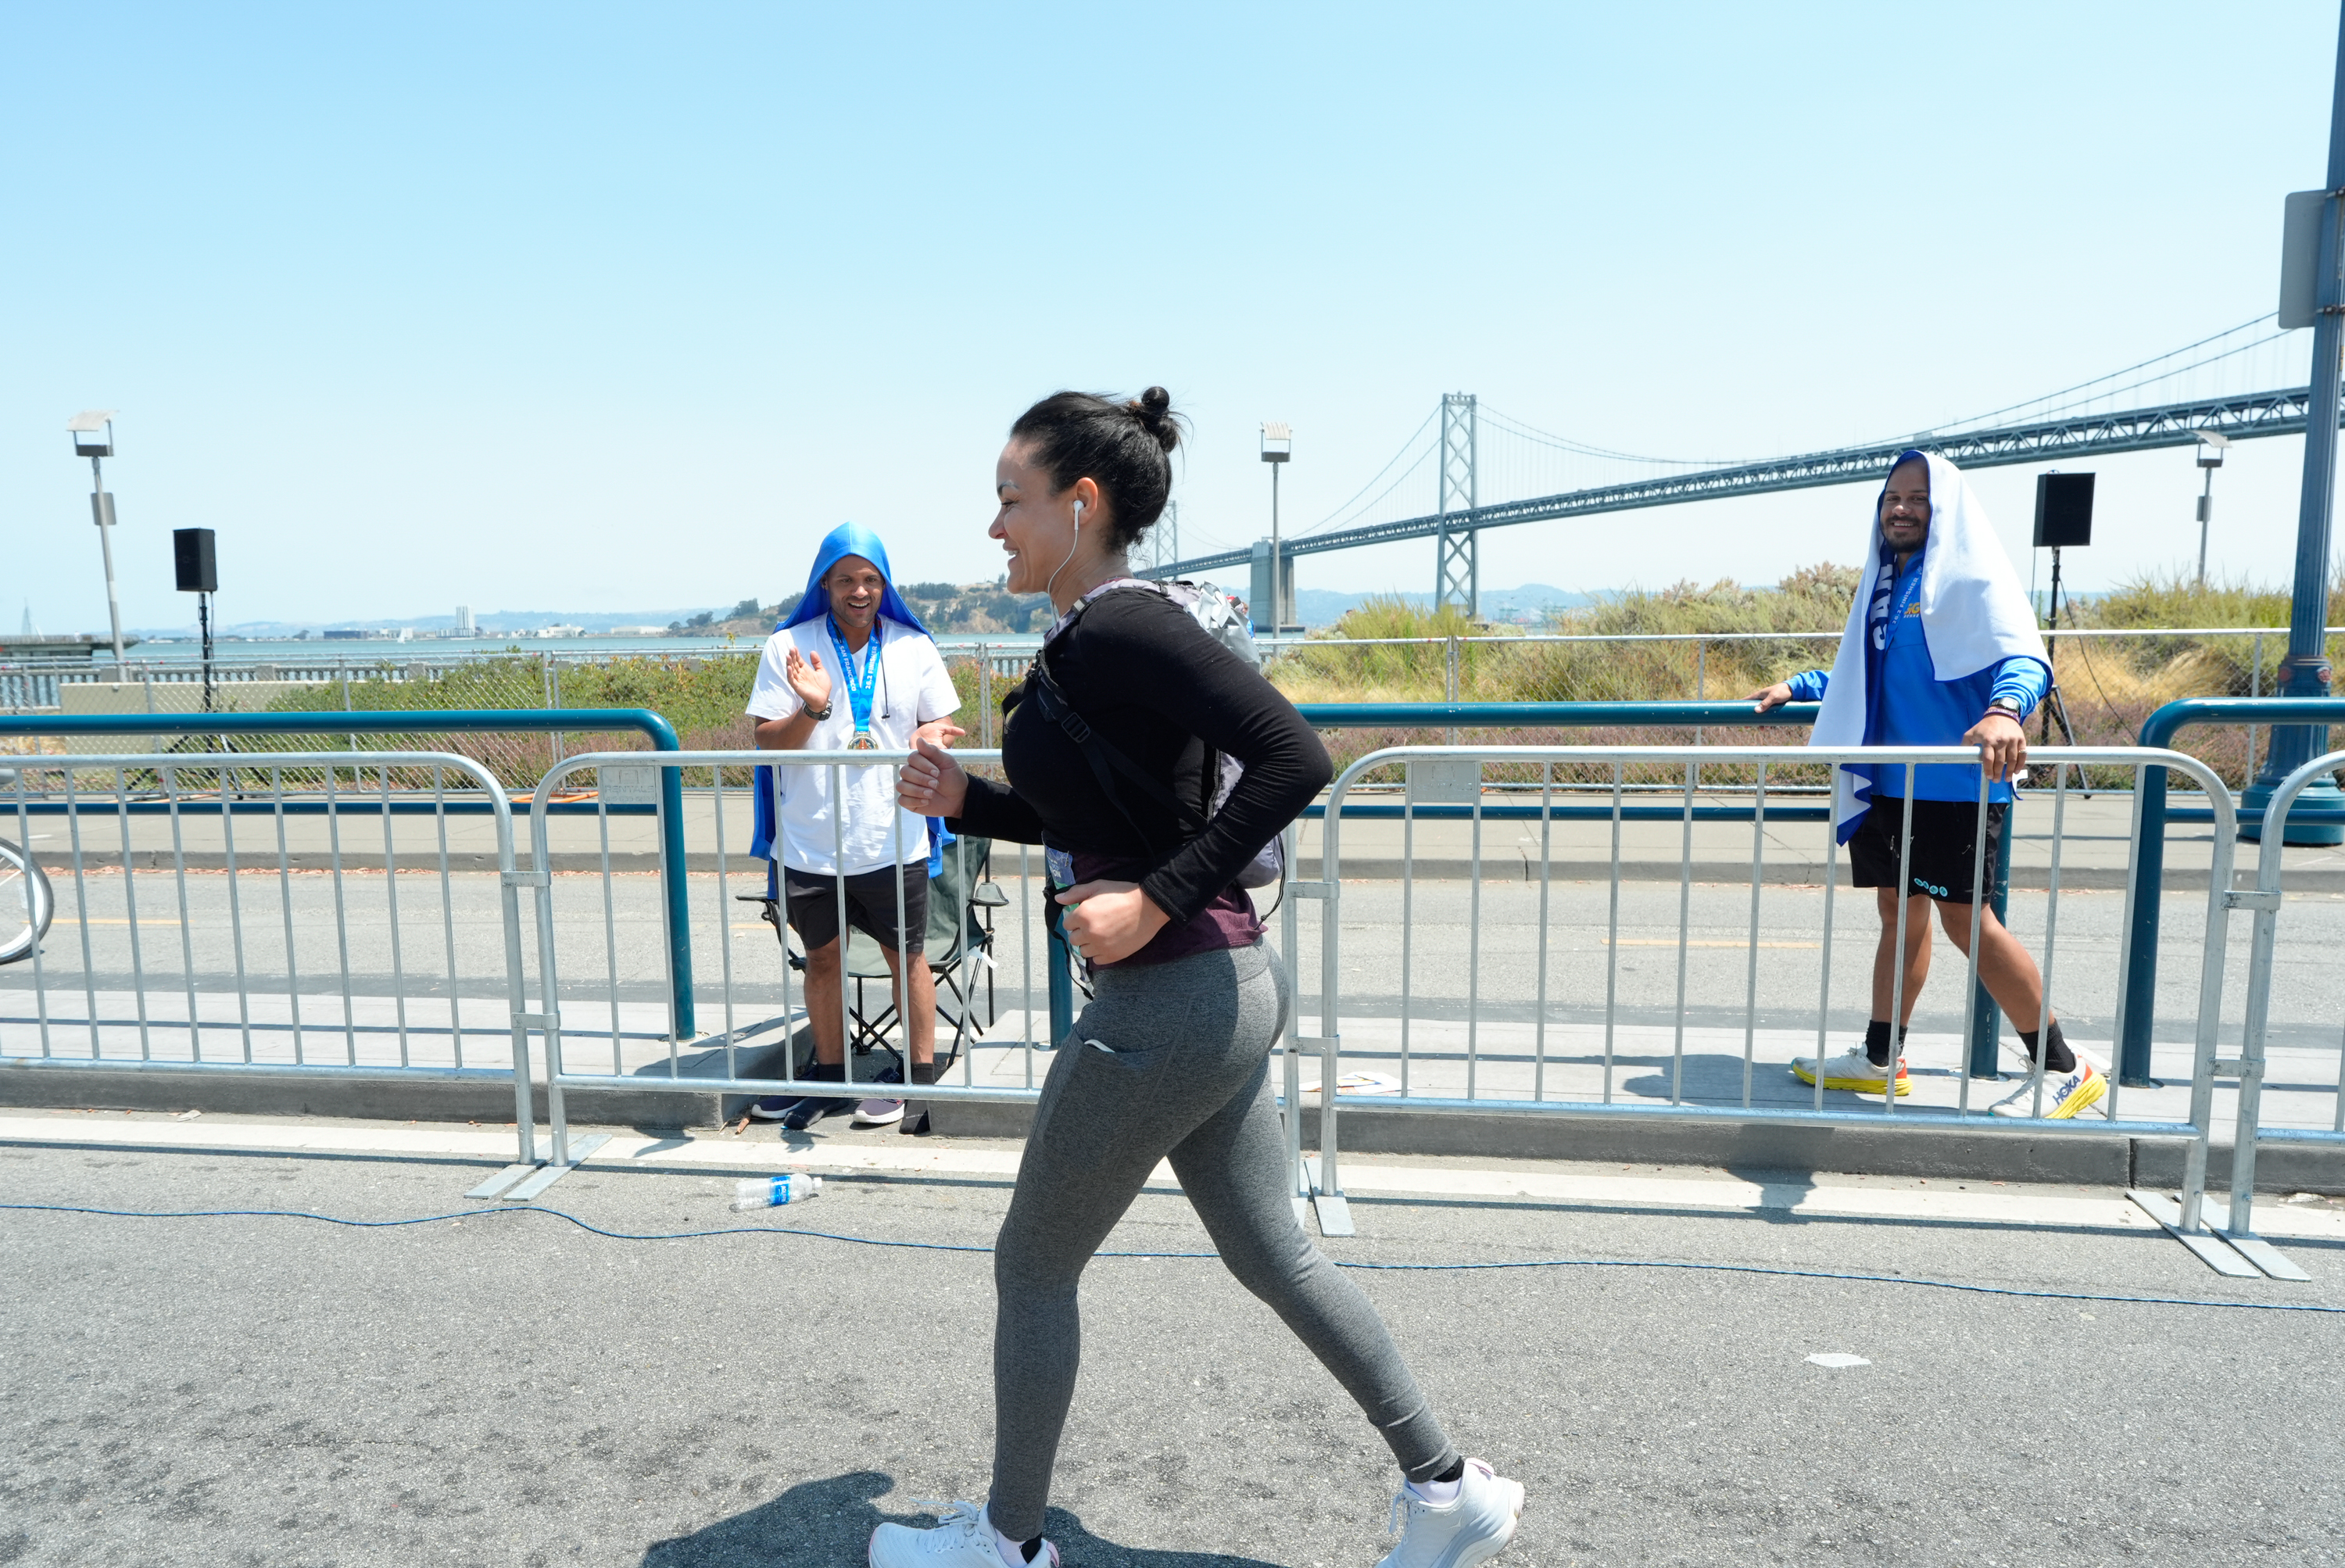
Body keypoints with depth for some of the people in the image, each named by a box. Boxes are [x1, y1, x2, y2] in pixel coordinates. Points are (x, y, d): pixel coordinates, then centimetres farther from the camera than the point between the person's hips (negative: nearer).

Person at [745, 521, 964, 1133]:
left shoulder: (913, 647, 2)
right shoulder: (788, 647, -1)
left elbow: (943, 725, 7)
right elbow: (767, 742, -3)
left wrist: (927, 741, -16)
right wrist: (811, 711, -23)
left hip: (892, 842, 0)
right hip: (811, 844, 1)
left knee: (906, 955, 8)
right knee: (822, 957, 13)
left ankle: (921, 1076, 22)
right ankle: (831, 1077, 30)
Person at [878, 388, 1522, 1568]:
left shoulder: (1122, 629, -17)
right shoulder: (1091, 638, 12)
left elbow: (1294, 757, -27)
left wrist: (1154, 902, -25)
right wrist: (963, 801, 9)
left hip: (1167, 1005, -10)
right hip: (1222, 990, 10)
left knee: (1032, 1264, 10)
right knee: (1272, 1257, 19)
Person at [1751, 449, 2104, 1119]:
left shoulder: (1971, 575, -7)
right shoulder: (1885, 580, 17)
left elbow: (2025, 656, -22)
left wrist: (2004, 710, -41)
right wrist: (1797, 687, 25)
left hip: (1954, 782, -8)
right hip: (1886, 782, 8)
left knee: (1965, 918, -8)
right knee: (1900, 912, 14)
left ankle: (2063, 1069, 4)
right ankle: (1879, 1058, 24)